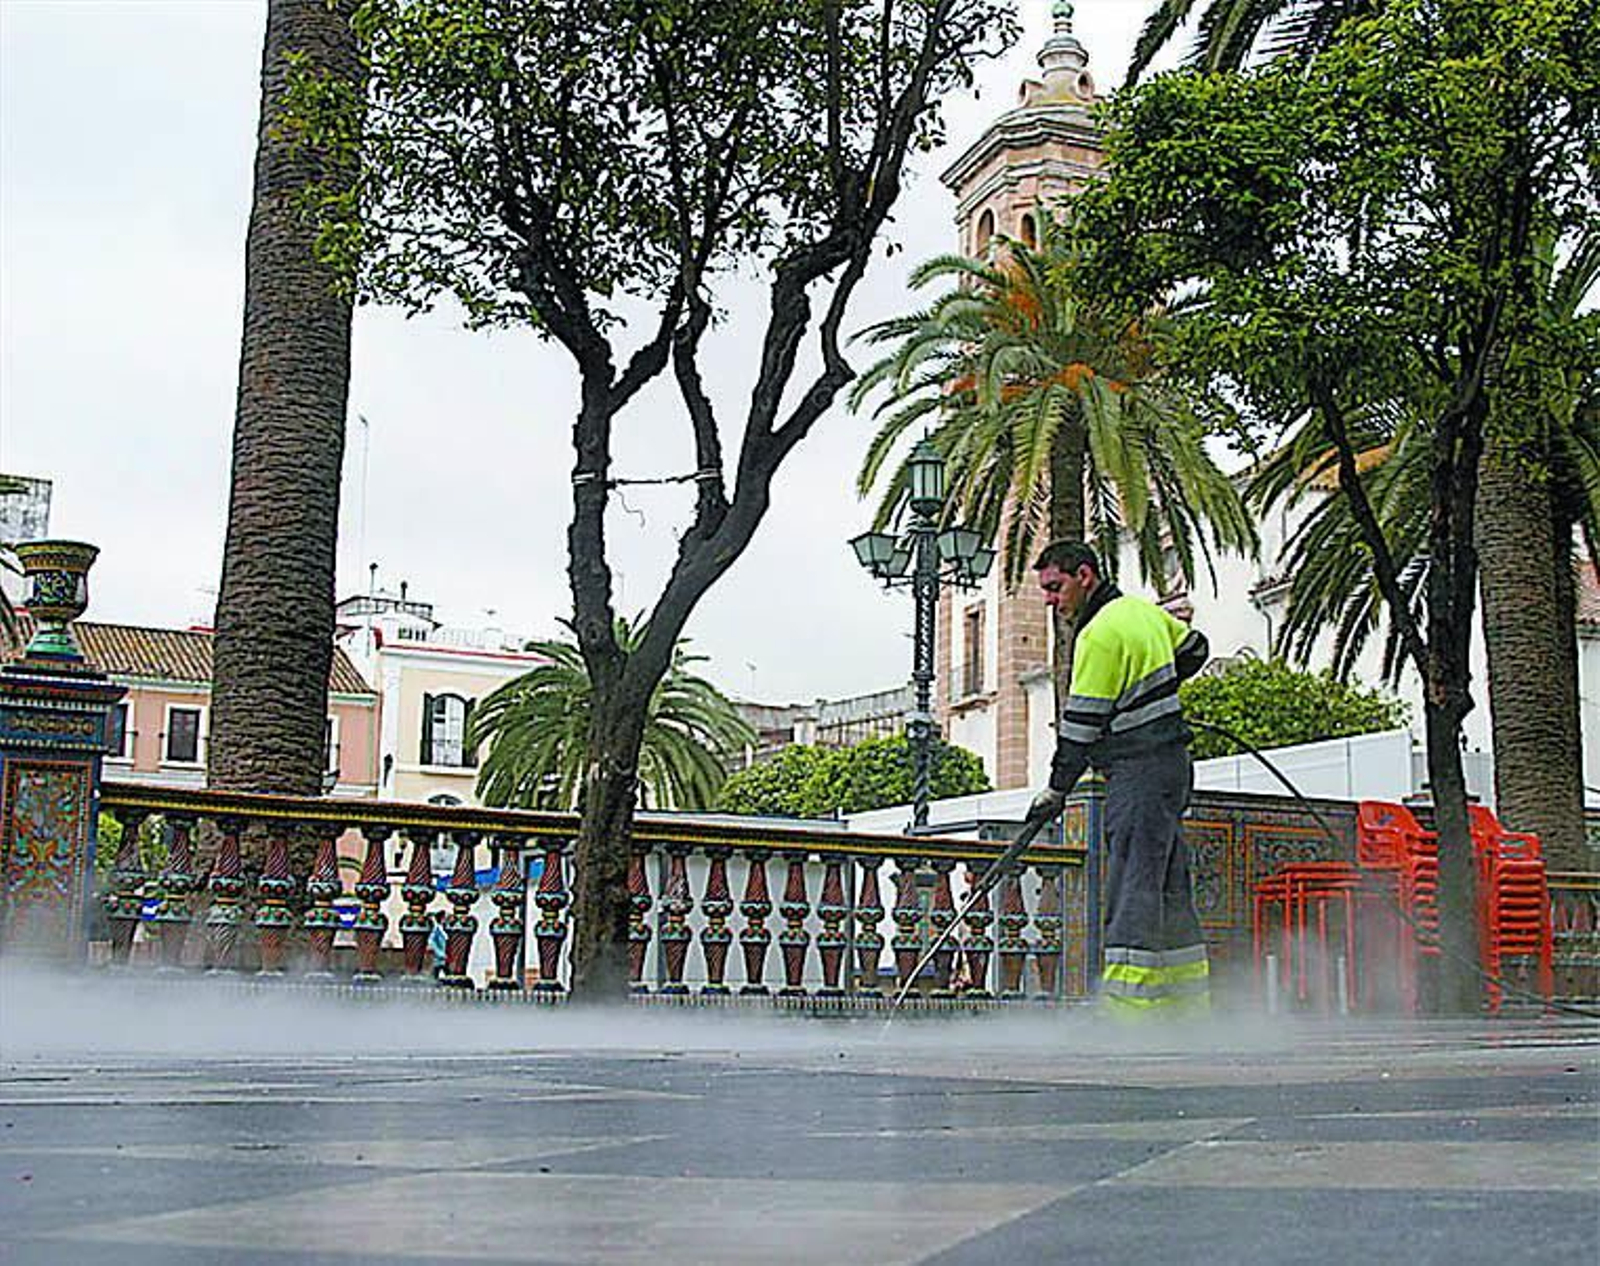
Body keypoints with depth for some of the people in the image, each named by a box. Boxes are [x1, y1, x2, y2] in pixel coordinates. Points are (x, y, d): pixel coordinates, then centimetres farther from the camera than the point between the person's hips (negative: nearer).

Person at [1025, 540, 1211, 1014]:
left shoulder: (1101, 634, -16)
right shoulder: (1142, 609, 12)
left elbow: (1081, 725, -14)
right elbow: (1193, 647, 29)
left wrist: (1056, 790, -7)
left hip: (1140, 771, -10)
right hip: (1171, 763, 10)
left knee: (1132, 892, -13)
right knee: (1169, 891, 12)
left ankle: (1127, 1009, -15)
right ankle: (1189, 1005, 16)